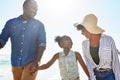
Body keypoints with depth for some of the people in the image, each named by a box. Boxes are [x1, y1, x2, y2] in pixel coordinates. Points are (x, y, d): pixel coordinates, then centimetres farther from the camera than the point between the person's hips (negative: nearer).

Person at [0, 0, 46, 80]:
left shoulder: (39, 25, 3)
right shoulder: (11, 23, 6)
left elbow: (42, 43, -5)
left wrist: (37, 61, -18)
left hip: (31, 63, -2)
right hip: (15, 63, 3)